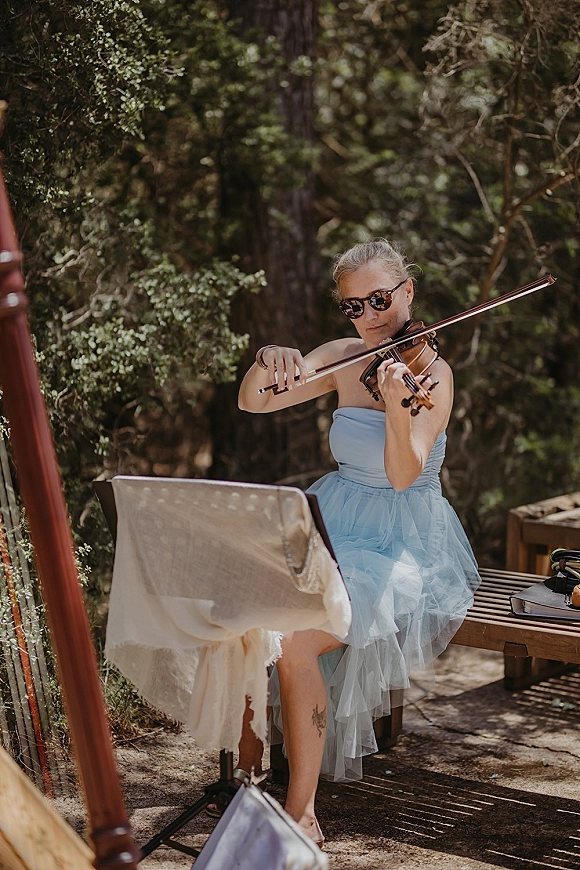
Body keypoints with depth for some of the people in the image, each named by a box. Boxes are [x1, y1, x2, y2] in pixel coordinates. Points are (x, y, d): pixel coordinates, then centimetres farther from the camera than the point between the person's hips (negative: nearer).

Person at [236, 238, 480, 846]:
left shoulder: (431, 373, -10)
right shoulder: (346, 358, 6)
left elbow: (403, 475, -22)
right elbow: (251, 404, 3)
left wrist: (395, 405, -40)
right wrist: (267, 361, -19)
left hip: (401, 547, -6)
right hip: (332, 524, 6)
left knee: (295, 639, -29)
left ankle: (302, 813, -17)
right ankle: (247, 774, 2)